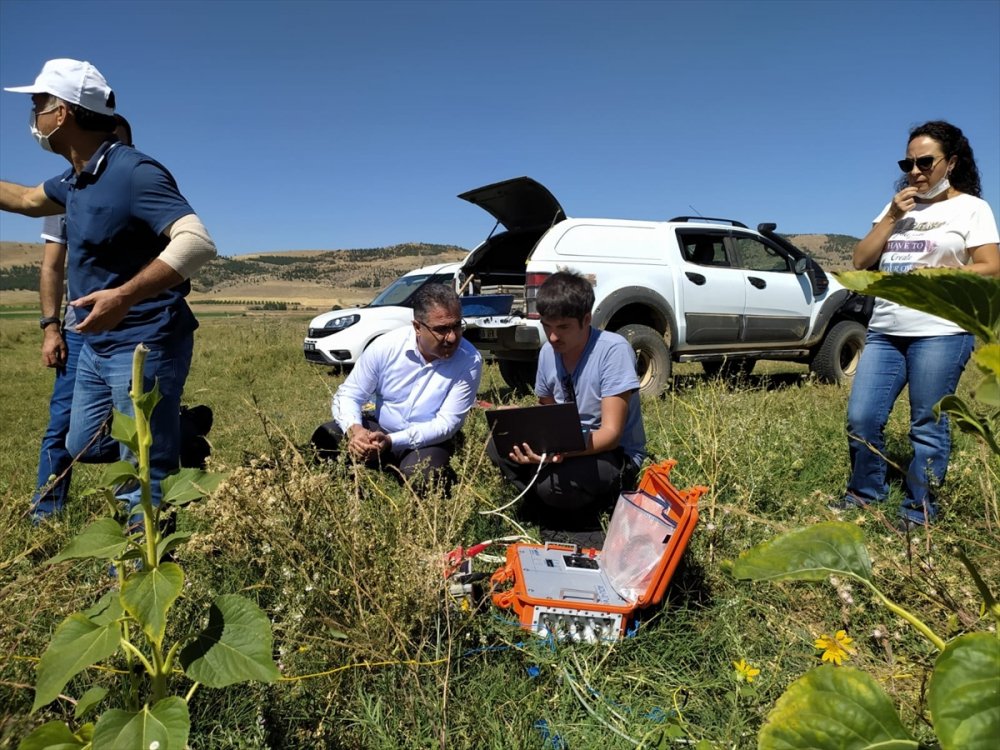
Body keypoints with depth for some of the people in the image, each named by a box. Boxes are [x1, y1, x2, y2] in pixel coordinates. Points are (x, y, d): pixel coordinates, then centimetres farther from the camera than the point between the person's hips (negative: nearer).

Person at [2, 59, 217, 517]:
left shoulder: (134, 172, -18)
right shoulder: (75, 179, 9)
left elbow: (197, 242, -32)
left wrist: (124, 296, -39)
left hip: (144, 346, -9)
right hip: (96, 346, 10)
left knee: (144, 479, -4)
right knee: (81, 448, 22)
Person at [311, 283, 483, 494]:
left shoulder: (470, 361, -20)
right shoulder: (385, 346, -15)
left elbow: (446, 424, -20)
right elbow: (347, 395, -8)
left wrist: (392, 441, -33)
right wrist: (354, 429, -32)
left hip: (428, 441, -2)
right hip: (379, 429, 2)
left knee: (419, 479, -34)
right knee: (326, 438, -22)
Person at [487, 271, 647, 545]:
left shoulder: (614, 350, -22)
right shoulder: (548, 352, -3)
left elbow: (611, 434, -25)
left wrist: (559, 450, -43)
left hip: (615, 455, -6)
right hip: (568, 447, 7)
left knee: (553, 483, -33)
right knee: (498, 447, -13)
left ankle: (590, 525, 0)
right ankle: (556, 516, -7)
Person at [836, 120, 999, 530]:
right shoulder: (897, 207, 19)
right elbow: (861, 262, 11)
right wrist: (892, 217, 1)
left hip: (940, 333, -5)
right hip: (884, 331, 5)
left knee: (928, 427, 0)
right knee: (861, 419, -1)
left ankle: (919, 512, 12)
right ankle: (865, 494, 17)